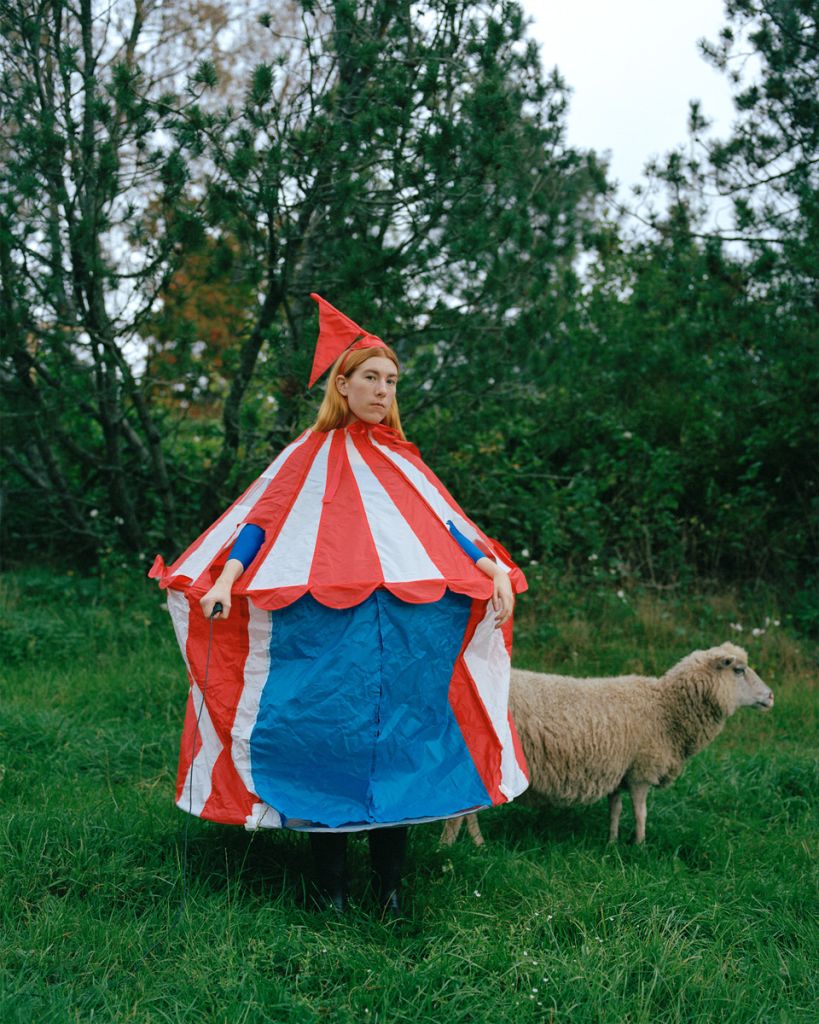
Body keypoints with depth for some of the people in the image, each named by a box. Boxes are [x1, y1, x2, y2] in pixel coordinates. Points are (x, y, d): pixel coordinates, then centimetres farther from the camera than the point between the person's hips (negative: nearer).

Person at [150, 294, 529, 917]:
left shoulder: (402, 460, 21)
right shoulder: (310, 457, 11)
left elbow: (445, 524, 16)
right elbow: (262, 520, 2)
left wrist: (494, 569, 1)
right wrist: (226, 579, -14)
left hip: (404, 628, 3)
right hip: (323, 626, -3)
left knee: (396, 737, 0)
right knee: (328, 738, -4)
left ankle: (391, 882, 9)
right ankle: (331, 883, 7)